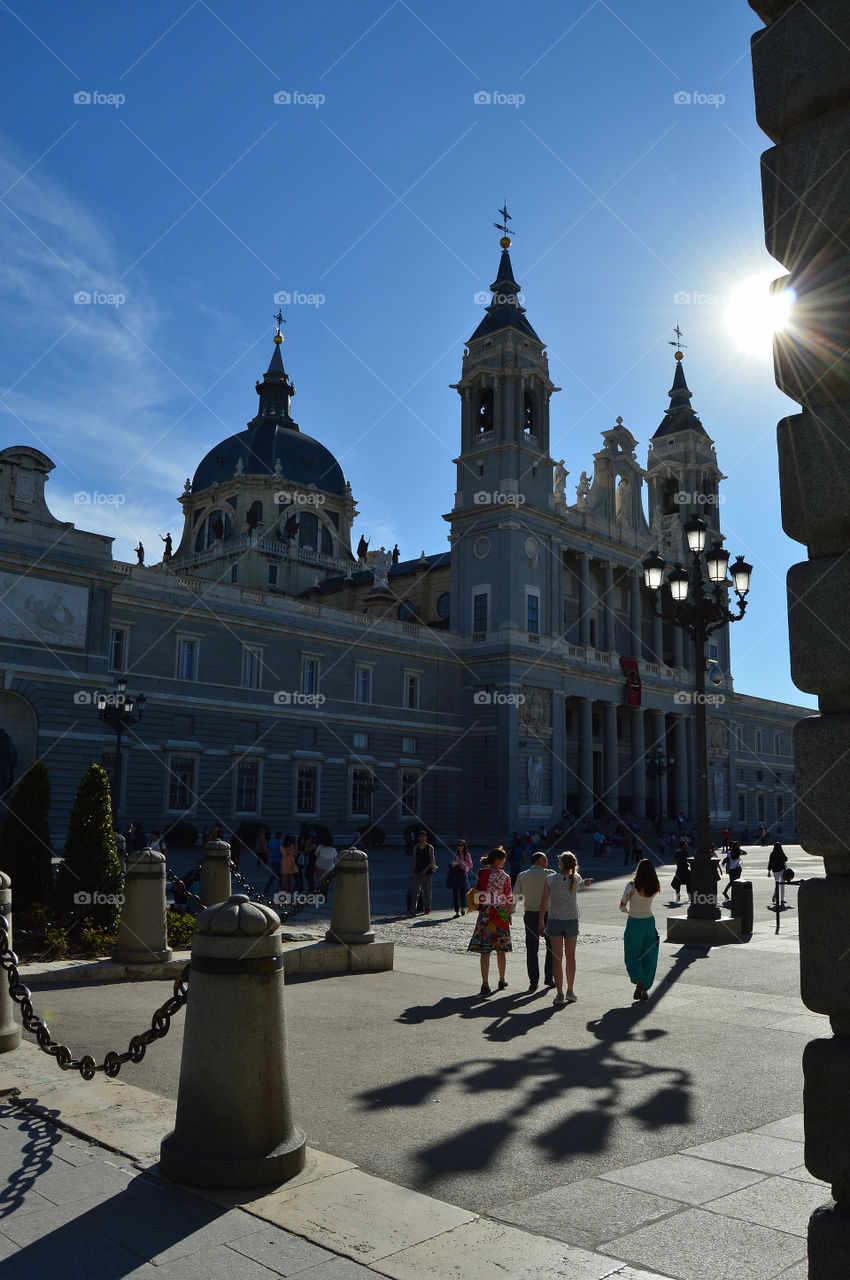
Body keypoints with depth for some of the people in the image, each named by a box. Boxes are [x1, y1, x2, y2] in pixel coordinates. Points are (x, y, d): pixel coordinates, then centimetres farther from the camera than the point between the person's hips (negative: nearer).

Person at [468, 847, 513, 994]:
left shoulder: (480, 873, -2)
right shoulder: (504, 877, -9)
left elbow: (476, 892, 5)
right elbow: (509, 899, -4)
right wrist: (509, 915, 9)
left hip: (484, 913, 1)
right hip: (500, 914, -1)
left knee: (484, 950, 1)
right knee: (501, 950, 15)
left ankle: (485, 984, -5)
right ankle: (502, 980, 28)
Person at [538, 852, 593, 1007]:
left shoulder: (551, 878, -9)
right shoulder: (576, 878, -5)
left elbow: (543, 902, -5)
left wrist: (541, 922, 1)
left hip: (554, 921, -1)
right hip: (572, 921, 1)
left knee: (557, 958, 2)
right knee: (570, 957, 17)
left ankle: (560, 994, -3)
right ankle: (570, 991, 24)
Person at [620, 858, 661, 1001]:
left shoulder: (631, 886, -17)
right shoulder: (654, 888, -6)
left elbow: (622, 906, -11)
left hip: (634, 923, -3)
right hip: (649, 922, 3)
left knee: (632, 956, 9)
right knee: (648, 957, 12)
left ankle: (638, 980, -14)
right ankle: (645, 989, 15)